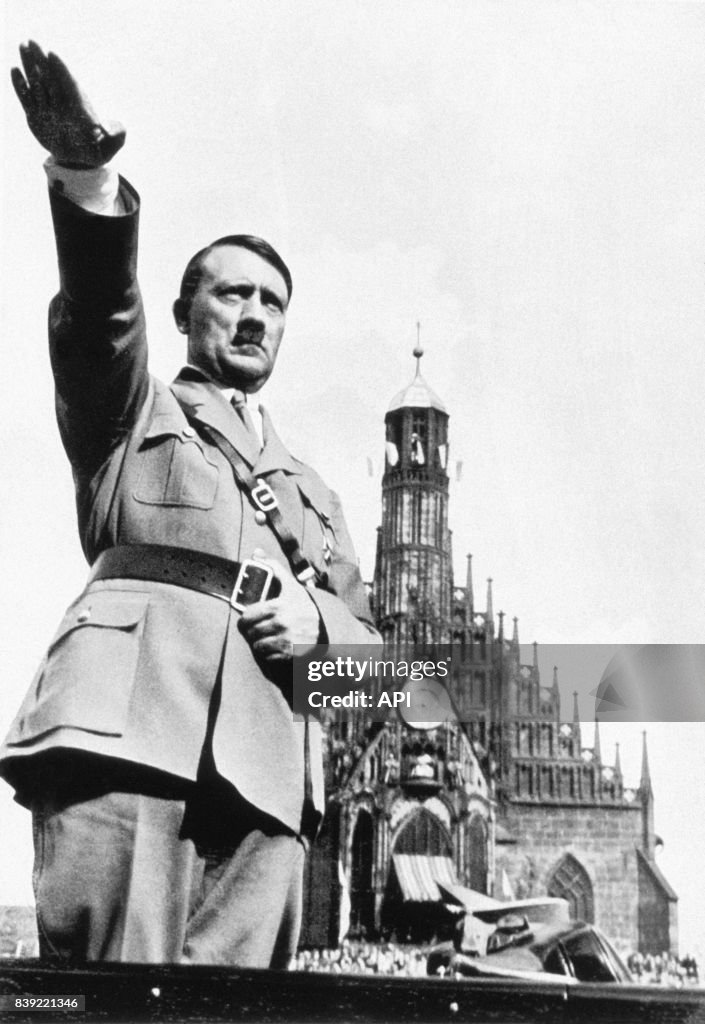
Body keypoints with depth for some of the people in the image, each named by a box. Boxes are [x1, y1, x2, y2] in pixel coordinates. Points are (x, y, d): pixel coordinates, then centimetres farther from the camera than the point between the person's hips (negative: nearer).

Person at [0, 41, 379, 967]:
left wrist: (319, 624, 4)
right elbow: (99, 313, 1)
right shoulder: (133, 414, 23)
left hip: (265, 762, 4)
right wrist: (89, 181, -19)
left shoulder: (313, 492, 34)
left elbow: (369, 643, 29)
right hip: (124, 720, -3)